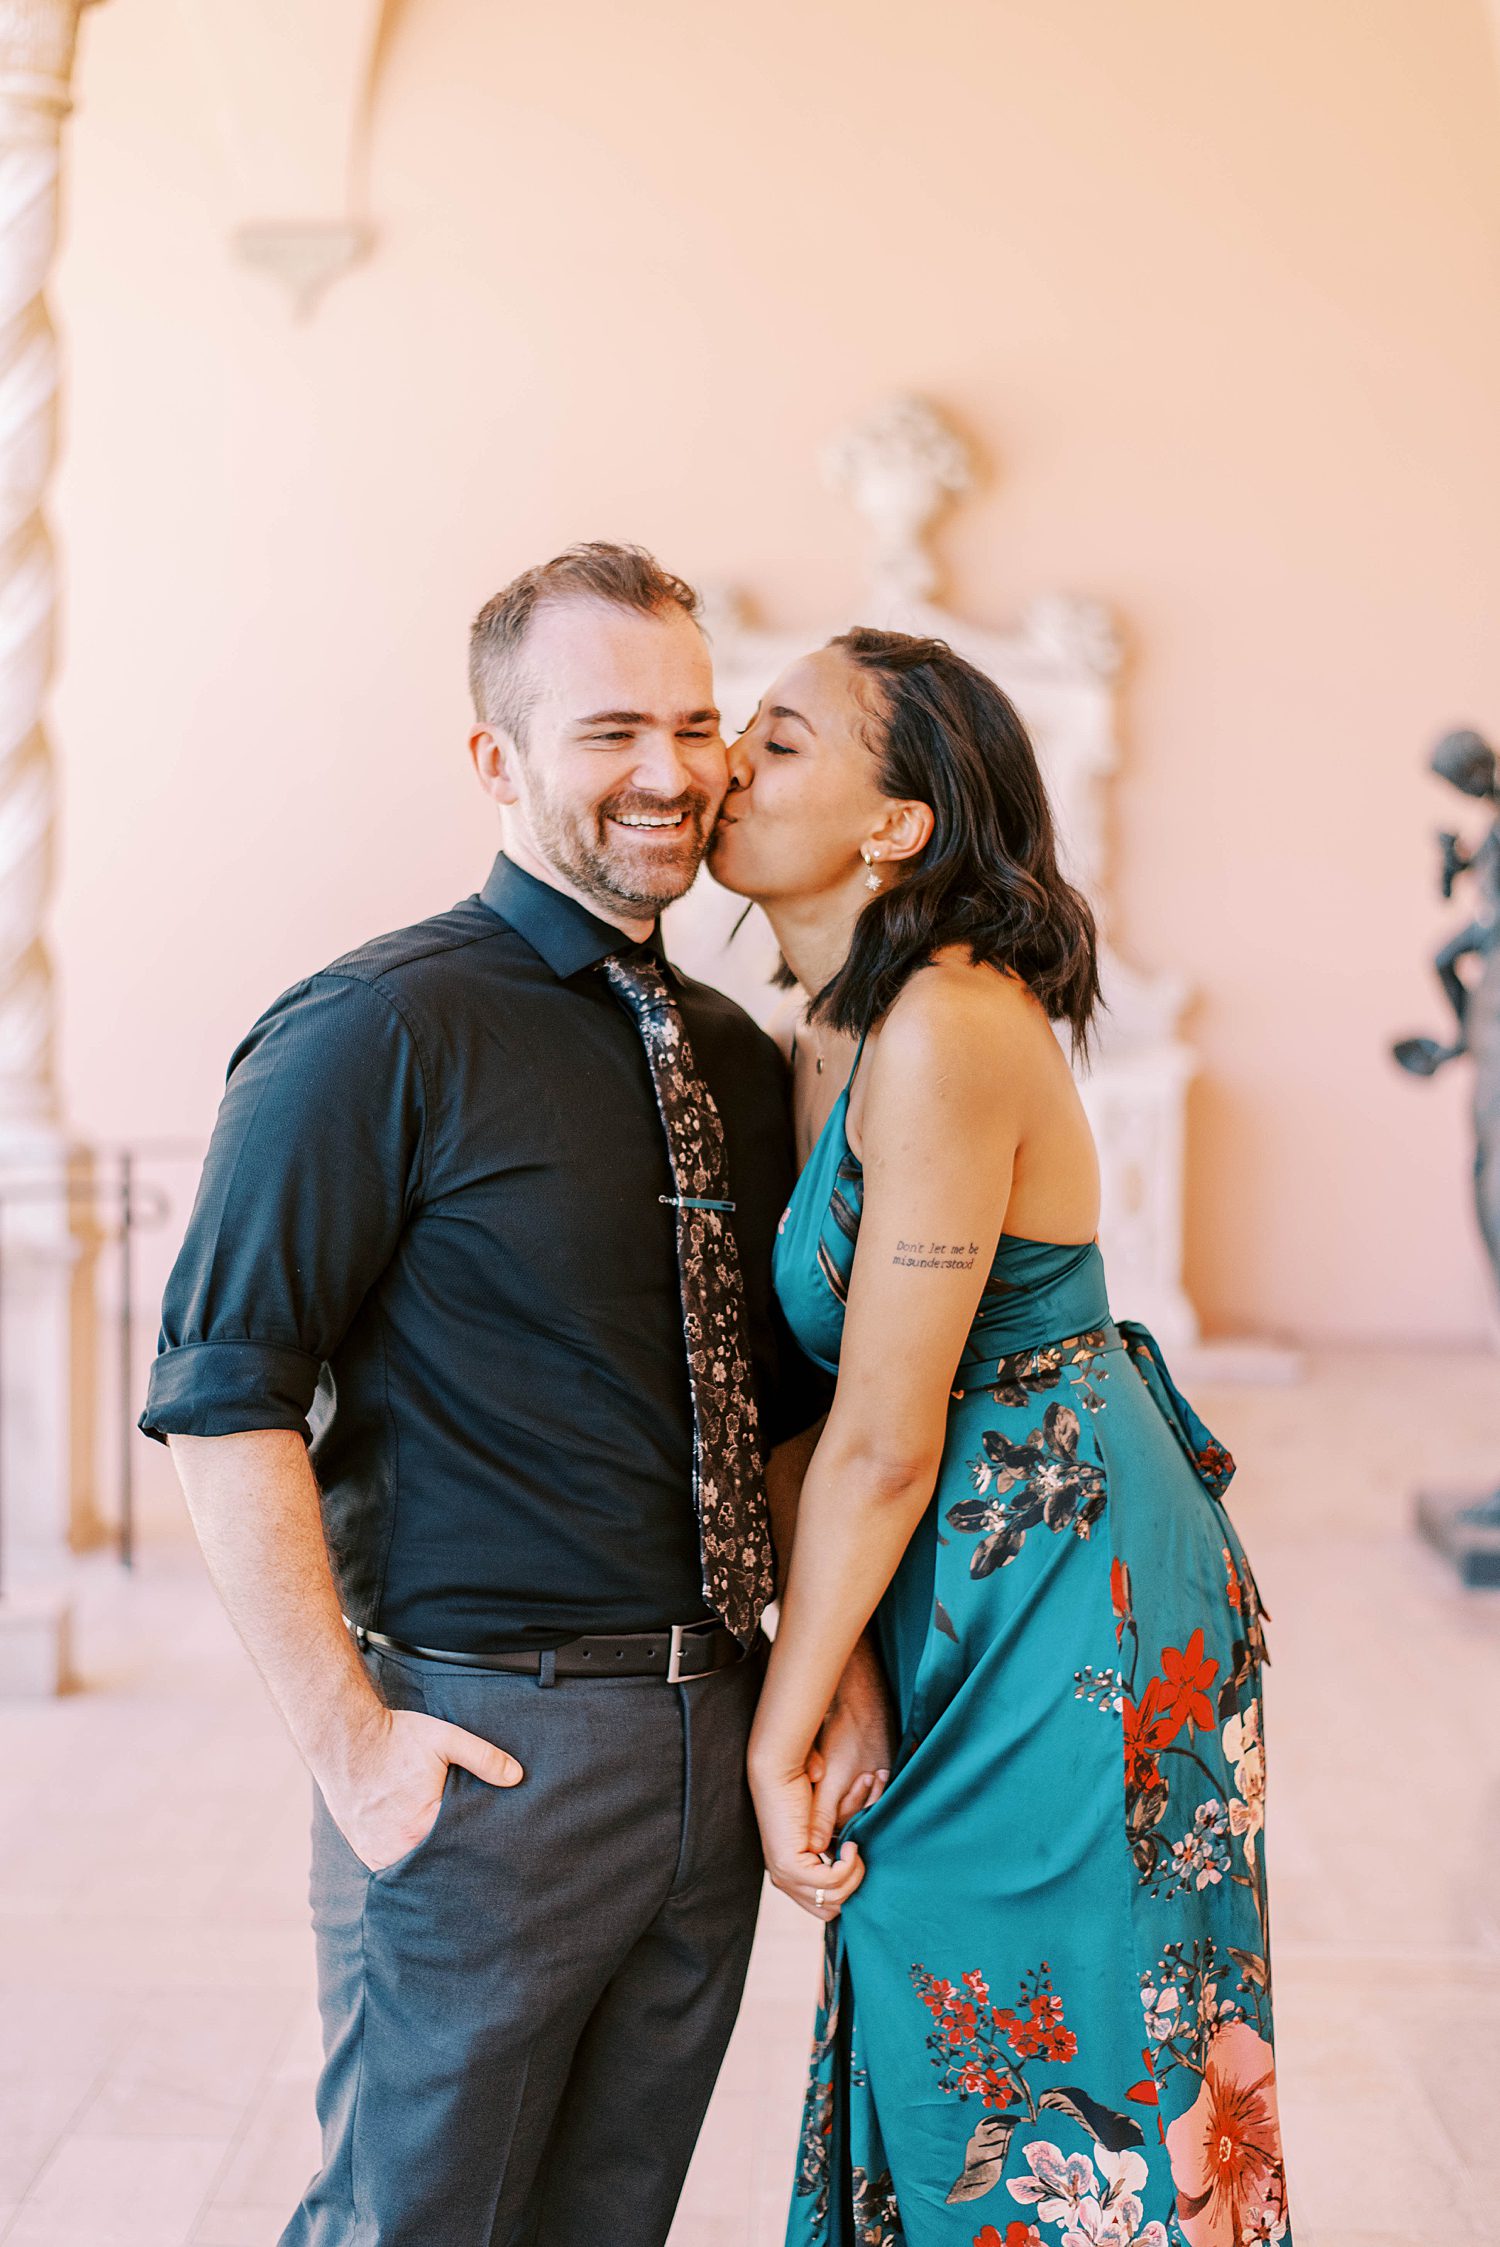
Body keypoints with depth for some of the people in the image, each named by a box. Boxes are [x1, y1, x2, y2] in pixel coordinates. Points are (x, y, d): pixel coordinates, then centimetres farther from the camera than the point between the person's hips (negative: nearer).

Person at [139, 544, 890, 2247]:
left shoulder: (738, 1060, 11)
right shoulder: (378, 1033, -12)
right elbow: (222, 1399, -17)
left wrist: (839, 1654, 4)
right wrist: (348, 1737, -18)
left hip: (711, 1745, 7)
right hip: (487, 1744, -6)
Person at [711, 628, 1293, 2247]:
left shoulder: (947, 1033, -23)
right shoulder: (838, 1034, 6)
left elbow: (883, 1447, -20)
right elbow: (840, 1393, 8)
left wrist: (778, 1737, -10)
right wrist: (820, 1689, 2)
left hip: (1065, 1610, -9)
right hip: (979, 1606, 9)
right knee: (946, 2076, 19)